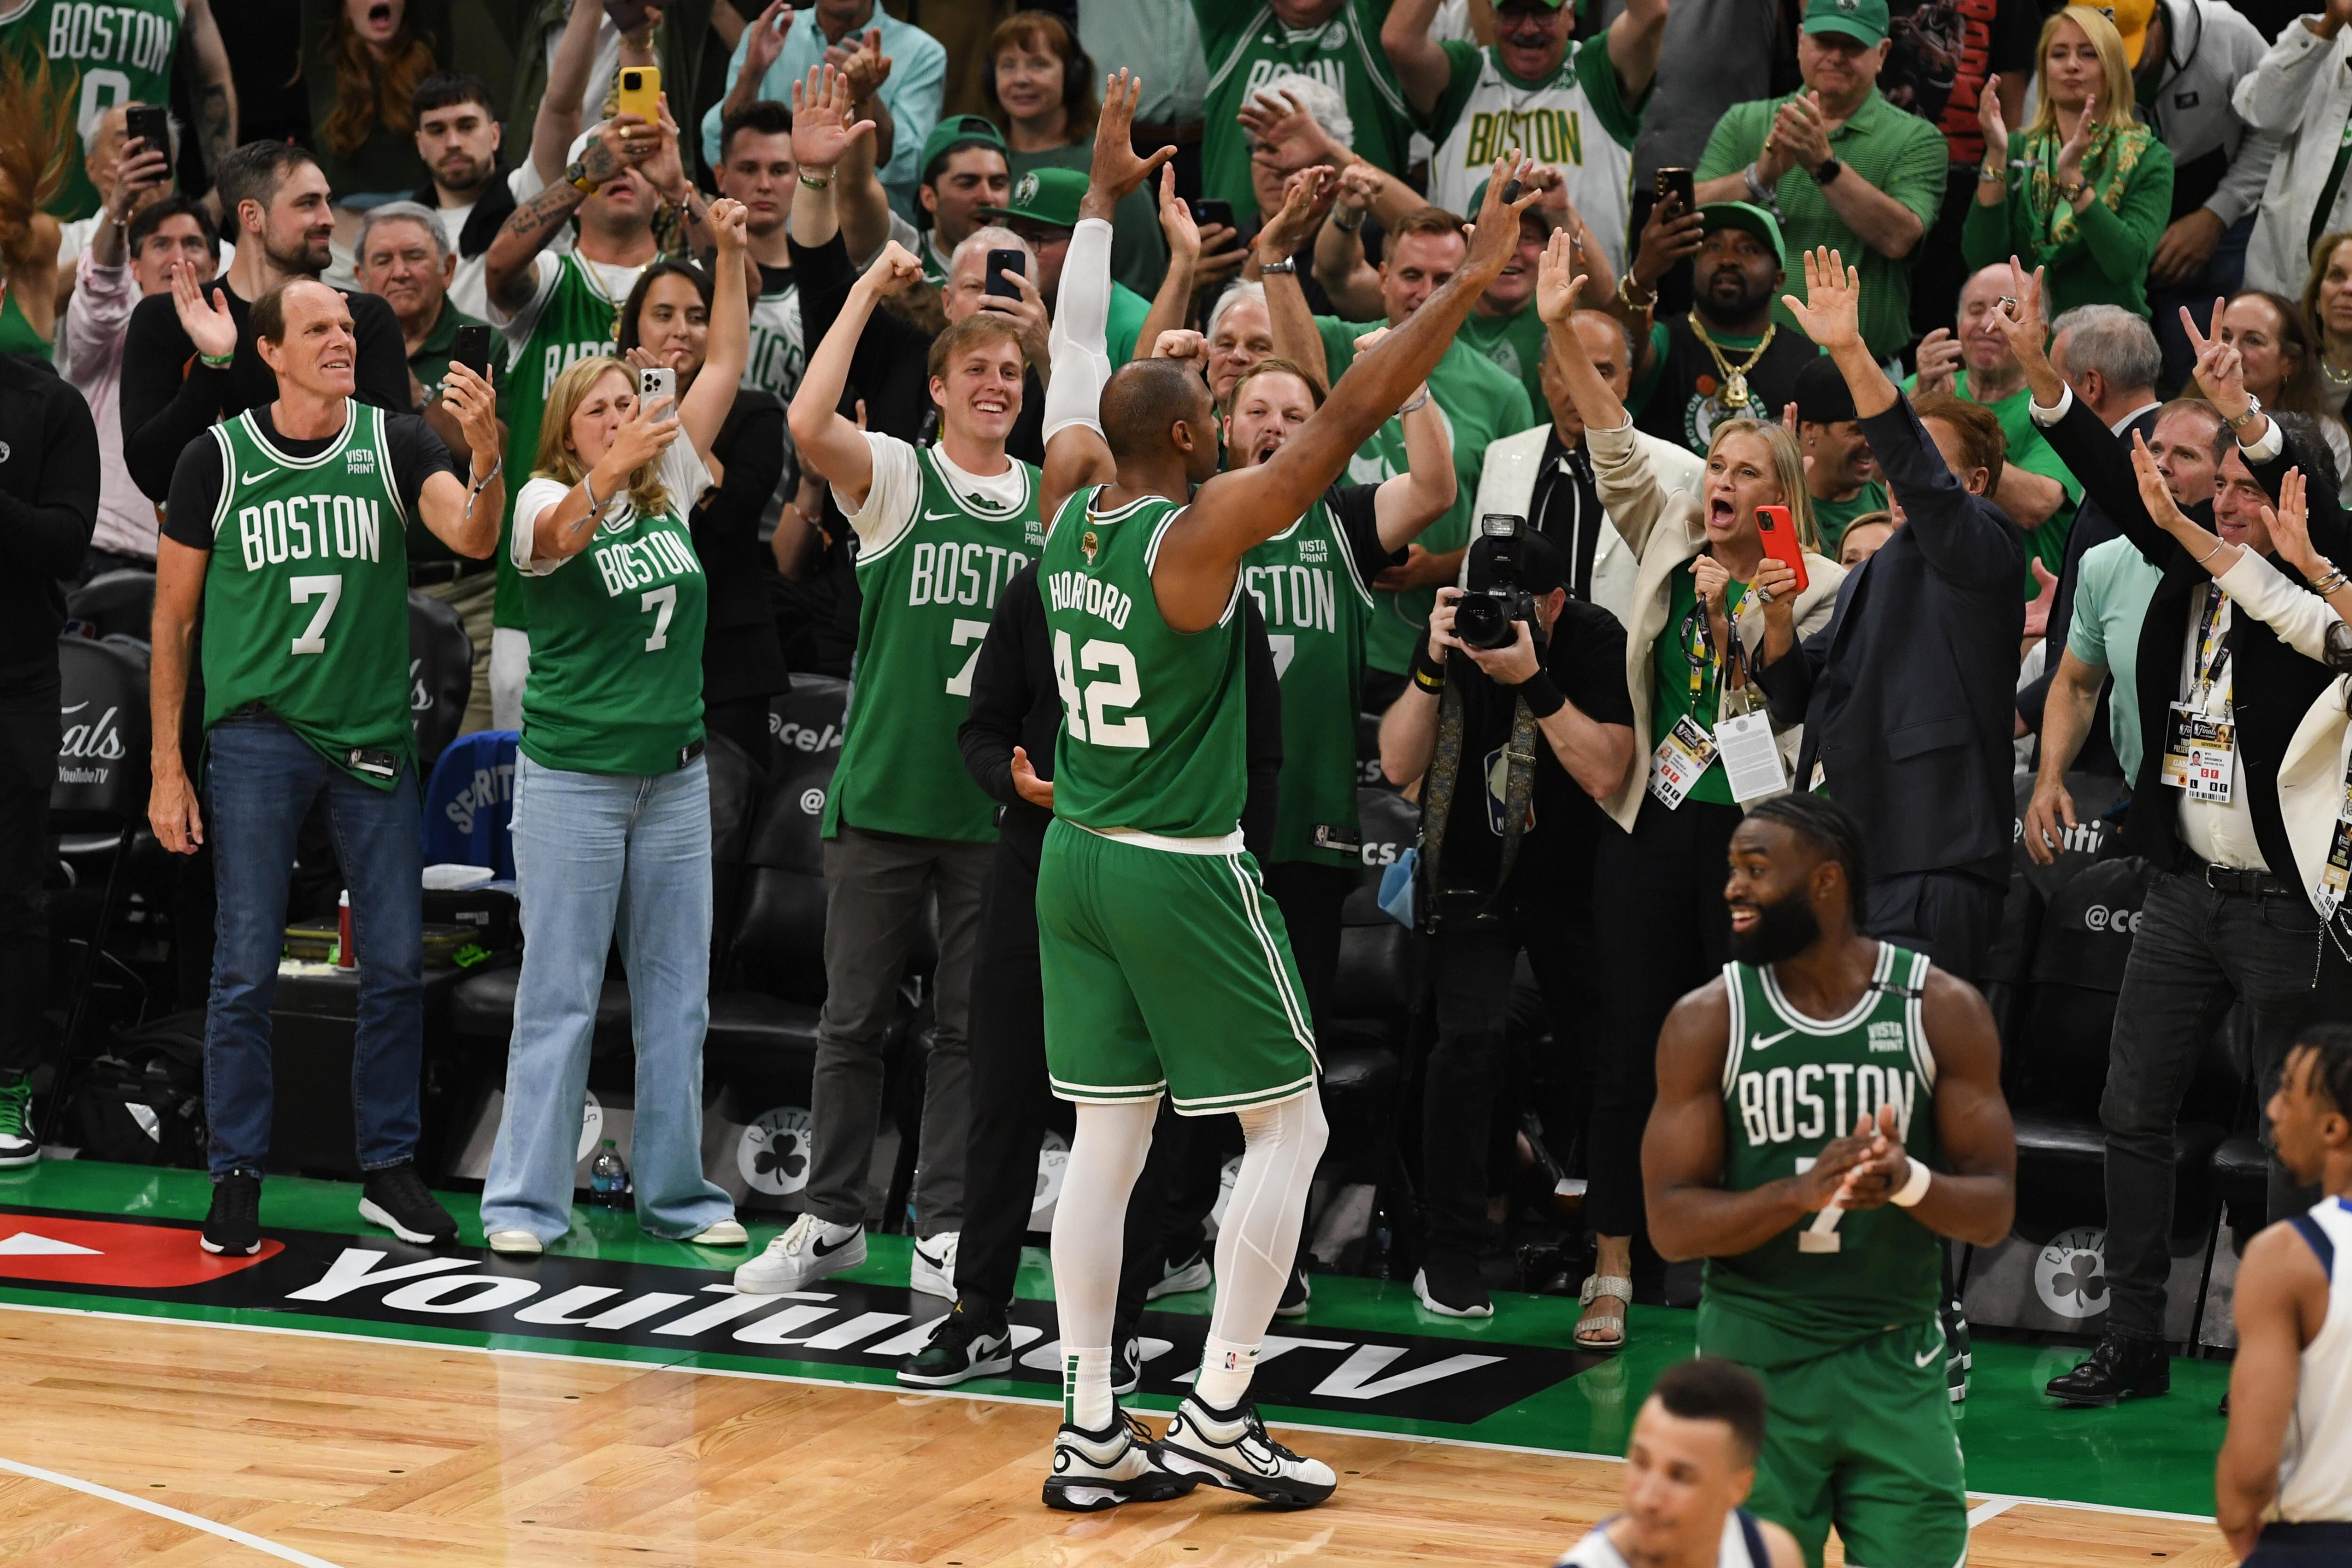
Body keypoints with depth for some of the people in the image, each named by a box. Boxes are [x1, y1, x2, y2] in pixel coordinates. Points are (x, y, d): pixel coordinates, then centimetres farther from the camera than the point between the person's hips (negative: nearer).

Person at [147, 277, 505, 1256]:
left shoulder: (394, 443, 0)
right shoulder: (218, 459, -3)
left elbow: (472, 537, -16)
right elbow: (174, 617, 3)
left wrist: (486, 457, -37)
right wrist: (167, 766, -1)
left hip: (373, 733, 2)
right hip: (258, 734, -2)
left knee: (395, 964, 4)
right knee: (247, 970, -1)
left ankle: (389, 1170, 15)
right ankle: (237, 1177, 8)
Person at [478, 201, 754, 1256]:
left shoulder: (669, 487, 7)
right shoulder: (547, 501, -6)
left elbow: (724, 366, 6)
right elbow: (560, 534, -30)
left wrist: (729, 255, -3)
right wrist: (609, 471, -48)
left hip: (675, 774, 5)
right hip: (572, 776, -5)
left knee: (676, 993, 8)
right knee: (560, 994, -3)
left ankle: (674, 1191, 16)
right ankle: (526, 1200, 1)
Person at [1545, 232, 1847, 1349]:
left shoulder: (1814, 585, 0)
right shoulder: (1668, 543, 8)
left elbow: (1800, 712, -5)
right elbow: (1614, 448, 0)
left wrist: (1774, 620, -21)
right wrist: (1562, 333, -11)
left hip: (1748, 834, -2)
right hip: (1648, 827, 2)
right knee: (1629, 1047, 3)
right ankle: (1613, 1270, 8)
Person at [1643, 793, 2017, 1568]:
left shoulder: (1942, 1009, -3)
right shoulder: (1708, 1020, -3)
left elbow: (1994, 1211, -3)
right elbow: (1671, 1224, -7)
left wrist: (1910, 1183, -25)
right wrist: (1802, 1192, -25)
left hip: (1895, 1360, 0)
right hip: (1755, 1360, 0)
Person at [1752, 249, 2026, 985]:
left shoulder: (1983, 550, 1)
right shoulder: (1868, 579, 27)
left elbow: (1922, 481, -19)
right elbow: (1797, 701, 25)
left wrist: (1851, 352, -29)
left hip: (1926, 871, -9)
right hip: (1841, 861, 9)